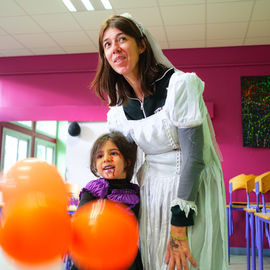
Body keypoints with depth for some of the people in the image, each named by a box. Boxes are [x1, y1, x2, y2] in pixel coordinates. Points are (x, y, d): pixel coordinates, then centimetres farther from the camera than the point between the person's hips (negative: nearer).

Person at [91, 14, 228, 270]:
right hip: (151, 190, 5)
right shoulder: (119, 105, 1)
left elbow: (193, 155, -20)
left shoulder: (179, 84, -17)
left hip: (192, 189, -5)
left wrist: (179, 225, -21)